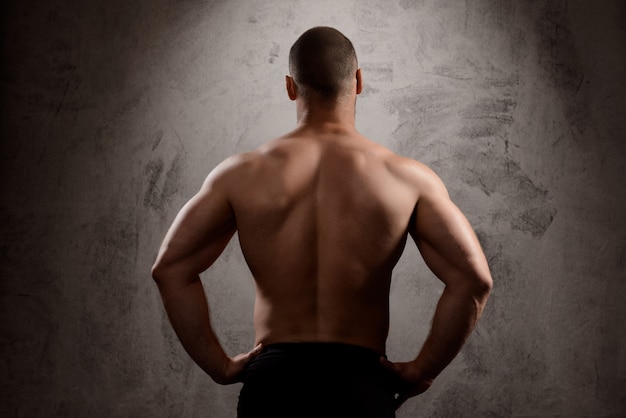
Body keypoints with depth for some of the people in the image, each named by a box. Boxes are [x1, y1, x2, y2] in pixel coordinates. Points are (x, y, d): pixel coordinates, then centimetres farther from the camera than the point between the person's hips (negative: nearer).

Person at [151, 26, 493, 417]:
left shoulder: (243, 175, 2)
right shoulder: (406, 178, -2)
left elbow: (170, 268, -4)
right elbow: (474, 279, -10)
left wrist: (220, 366, 1)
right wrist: (422, 371, -2)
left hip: (273, 383, 1)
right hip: (361, 384, -1)